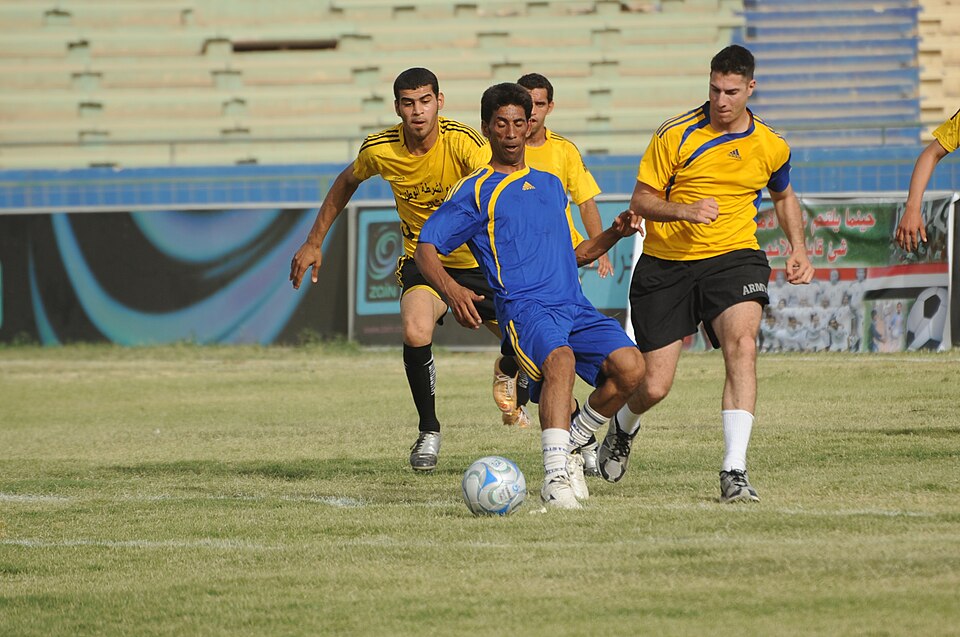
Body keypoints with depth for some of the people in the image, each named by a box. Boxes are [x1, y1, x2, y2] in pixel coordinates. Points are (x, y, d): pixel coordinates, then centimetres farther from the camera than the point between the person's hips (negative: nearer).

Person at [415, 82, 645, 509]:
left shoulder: (550, 185, 28)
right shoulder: (476, 191, 10)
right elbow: (426, 247, 3)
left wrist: (614, 234, 15)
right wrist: (451, 290, -17)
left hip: (575, 306, 6)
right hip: (524, 309, -5)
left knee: (629, 365, -20)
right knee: (560, 359, -38)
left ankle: (571, 447, 3)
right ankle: (555, 475, -43)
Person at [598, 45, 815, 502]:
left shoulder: (771, 147, 2)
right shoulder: (675, 135, -8)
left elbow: (784, 197, 23)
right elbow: (641, 199, -5)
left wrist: (798, 250, 8)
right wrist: (684, 210, -25)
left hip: (734, 258, 1)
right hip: (666, 263, -1)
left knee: (742, 347, -29)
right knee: (654, 387, -1)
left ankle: (734, 471, -28)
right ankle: (623, 427, 39)